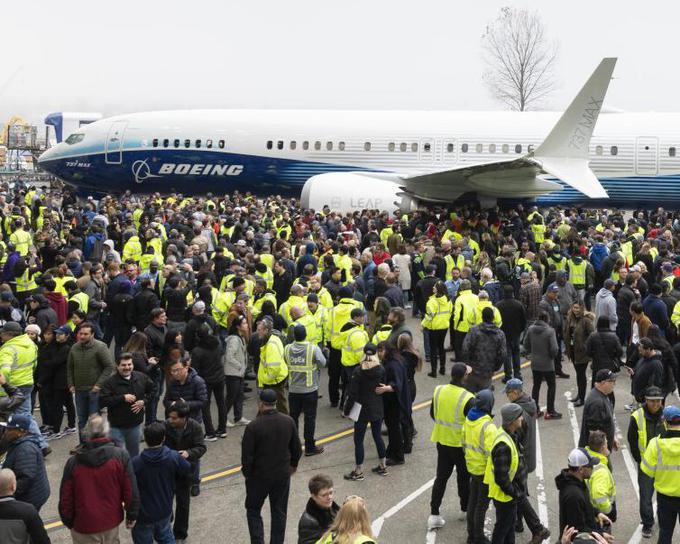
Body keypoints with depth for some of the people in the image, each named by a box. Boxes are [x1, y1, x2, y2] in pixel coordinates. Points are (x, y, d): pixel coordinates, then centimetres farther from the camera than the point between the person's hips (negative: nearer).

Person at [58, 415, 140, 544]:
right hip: (111, 521, 1)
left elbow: (66, 498, -7)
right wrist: (132, 515, 2)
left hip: (83, 525, 0)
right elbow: (130, 490, -11)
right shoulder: (121, 456, -14)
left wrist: (68, 521, 9)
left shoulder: (74, 461, -13)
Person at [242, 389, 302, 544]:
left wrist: (247, 473, 3)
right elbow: (297, 448, 2)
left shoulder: (253, 426, -21)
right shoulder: (288, 421, -8)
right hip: (283, 474, 3)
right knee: (279, 512, 15)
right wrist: (293, 464, 20)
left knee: (253, 510, 14)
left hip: (259, 475, -3)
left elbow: (247, 455, -15)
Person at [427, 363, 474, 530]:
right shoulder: (468, 398, -23)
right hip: (461, 443, -4)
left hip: (442, 441, 4)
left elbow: (433, 414, 5)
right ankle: (465, 507, 36)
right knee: (463, 476, 18)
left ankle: (434, 514, 11)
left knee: (441, 477, 13)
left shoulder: (438, 391, -8)